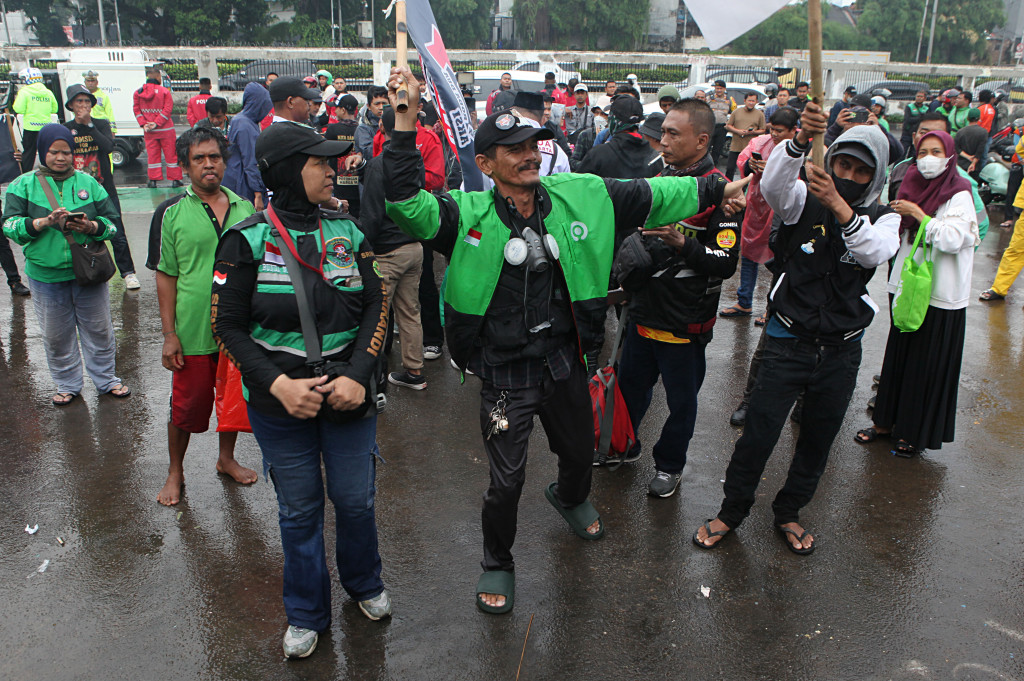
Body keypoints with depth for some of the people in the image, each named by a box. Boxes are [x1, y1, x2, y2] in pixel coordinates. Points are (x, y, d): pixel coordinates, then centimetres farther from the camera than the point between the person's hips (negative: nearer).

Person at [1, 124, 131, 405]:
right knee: (56, 335, 12)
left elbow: (112, 221, 1)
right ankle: (67, 384, 30)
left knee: (98, 329, 10)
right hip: (45, 275, 0)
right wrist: (44, 222, -23)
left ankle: (106, 379, 29)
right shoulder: (23, 185, 1)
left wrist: (91, 226, -20)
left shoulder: (88, 183, 4)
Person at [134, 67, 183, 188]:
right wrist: (157, 123, -12)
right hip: (165, 130, -3)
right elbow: (167, 109, -13)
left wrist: (143, 124, -4)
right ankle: (175, 179, 7)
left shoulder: (138, 92, 4)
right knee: (171, 154, 5)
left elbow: (136, 110, 0)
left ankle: (153, 180, 8)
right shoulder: (164, 91, -8)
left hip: (148, 132, 3)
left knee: (152, 154, 9)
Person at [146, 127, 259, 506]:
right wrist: (169, 334, -8)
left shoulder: (244, 208, 5)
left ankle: (227, 459, 38)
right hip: (193, 332, -3)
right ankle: (175, 473, 28)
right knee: (187, 406, 7)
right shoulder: (172, 213, -5)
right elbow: (166, 277, -4)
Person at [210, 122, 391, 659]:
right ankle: (307, 614, 34)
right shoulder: (247, 240, -8)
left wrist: (358, 374, -13)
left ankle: (364, 584, 42)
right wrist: (278, 384, -17)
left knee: (357, 500, 12)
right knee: (298, 509, 12)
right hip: (280, 399, -2)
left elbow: (376, 305, 0)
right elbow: (227, 326, -6)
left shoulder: (347, 231, 0)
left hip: (349, 392, 2)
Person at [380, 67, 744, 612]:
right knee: (506, 481, 6)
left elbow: (649, 195, 3)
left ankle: (570, 498, 65)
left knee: (580, 453, 27)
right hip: (505, 376, -4)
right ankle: (497, 563, 36)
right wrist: (406, 121, -34)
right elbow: (405, 204, -28)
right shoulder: (467, 216, -14)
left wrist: (720, 188, 6)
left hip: (564, 362, 4)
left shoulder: (581, 197, -4)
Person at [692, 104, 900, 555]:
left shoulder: (882, 218, 3)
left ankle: (789, 512, 36)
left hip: (841, 350, 3)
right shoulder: (805, 200, -3)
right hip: (789, 341, -3)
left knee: (818, 439, 15)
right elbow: (772, 185, -26)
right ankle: (732, 510, 21)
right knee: (758, 433, -1)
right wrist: (800, 141, -44)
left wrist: (838, 204, -36)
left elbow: (876, 251, -21)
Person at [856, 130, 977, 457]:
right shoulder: (914, 186, 10)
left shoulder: (958, 194, -9)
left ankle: (916, 434, 14)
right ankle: (886, 421, 24)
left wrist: (920, 216, -19)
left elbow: (952, 240, -22)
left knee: (927, 366, 2)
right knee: (897, 357, 13)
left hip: (939, 295, -6)